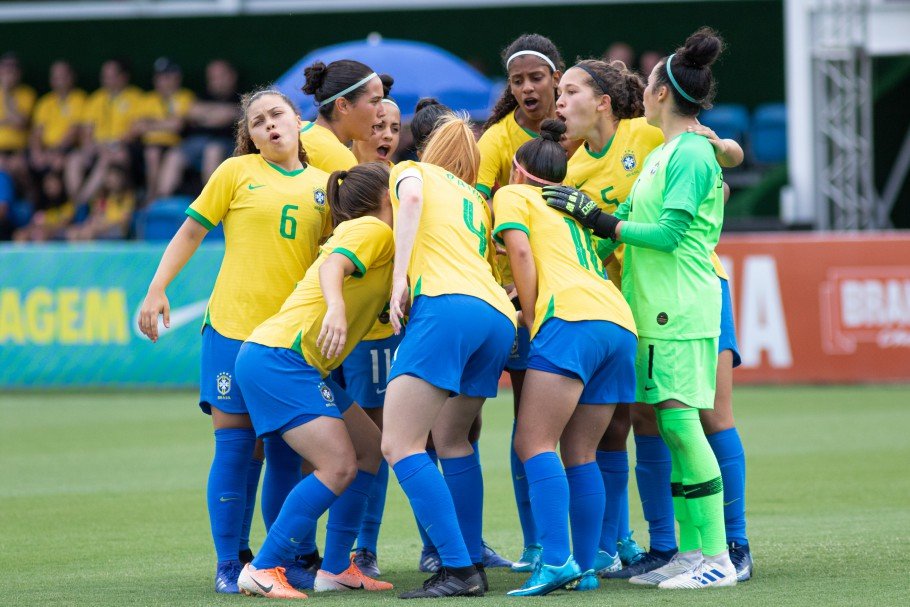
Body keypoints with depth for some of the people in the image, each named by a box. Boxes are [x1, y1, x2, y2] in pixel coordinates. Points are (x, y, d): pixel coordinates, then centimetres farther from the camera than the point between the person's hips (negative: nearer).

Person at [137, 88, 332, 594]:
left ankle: (288, 558, 10)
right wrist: (157, 290, 0)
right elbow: (192, 231, 8)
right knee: (236, 446, -3)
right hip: (234, 326, -2)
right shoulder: (237, 172, 4)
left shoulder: (323, 186, 10)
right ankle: (229, 565, 2)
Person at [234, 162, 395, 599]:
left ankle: (335, 569, 14)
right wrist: (335, 308, -44)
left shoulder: (374, 235, 25)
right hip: (277, 359, -11)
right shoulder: (373, 230, -5)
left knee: (370, 448, 14)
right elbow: (332, 267, -23)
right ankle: (262, 570, -16)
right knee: (338, 466, -18)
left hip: (301, 364, 11)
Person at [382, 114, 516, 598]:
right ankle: (471, 560, 18)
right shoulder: (477, 200, 34)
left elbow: (411, 197, -5)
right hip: (499, 315, 7)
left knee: (399, 444, -9)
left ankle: (459, 570, -18)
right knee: (451, 440, 23)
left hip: (446, 305, -7)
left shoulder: (412, 171, 18)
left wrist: (400, 278, -8)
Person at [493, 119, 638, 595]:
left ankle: (556, 561, -27)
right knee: (580, 454, 9)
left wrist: (531, 317, 1)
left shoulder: (512, 195, 14)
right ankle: (585, 567, 4)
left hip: (571, 317, -7)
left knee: (534, 444, -13)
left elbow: (521, 252, 0)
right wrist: (524, 294, 32)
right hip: (620, 321, 7)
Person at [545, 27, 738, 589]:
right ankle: (691, 553, 11)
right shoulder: (661, 155, 18)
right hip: (652, 310, 9)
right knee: (672, 430, 8)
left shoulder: (692, 154, -10)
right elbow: (629, 223, 20)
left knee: (680, 422, -12)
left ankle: (717, 557, -11)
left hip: (682, 312, -9)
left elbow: (669, 233, -16)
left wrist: (599, 219, -11)